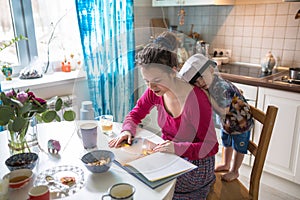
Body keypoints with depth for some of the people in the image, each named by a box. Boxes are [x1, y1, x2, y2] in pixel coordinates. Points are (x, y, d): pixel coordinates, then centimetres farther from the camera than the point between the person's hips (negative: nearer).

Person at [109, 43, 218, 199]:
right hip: (169, 156, 6)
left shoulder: (196, 99, -28)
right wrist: (127, 130, -15)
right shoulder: (154, 91, -10)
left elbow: (211, 147, -21)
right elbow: (135, 114, 6)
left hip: (195, 162, -5)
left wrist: (178, 148, -36)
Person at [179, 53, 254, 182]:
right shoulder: (208, 86, -12)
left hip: (241, 121, -8)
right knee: (227, 143, 26)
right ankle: (226, 165, 50)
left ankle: (234, 171, 34)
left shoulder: (221, 87, -37)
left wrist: (207, 95, -36)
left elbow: (221, 111, -37)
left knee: (239, 147, 14)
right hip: (226, 122, 8)